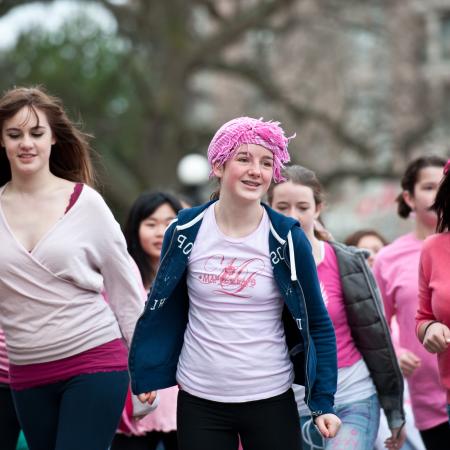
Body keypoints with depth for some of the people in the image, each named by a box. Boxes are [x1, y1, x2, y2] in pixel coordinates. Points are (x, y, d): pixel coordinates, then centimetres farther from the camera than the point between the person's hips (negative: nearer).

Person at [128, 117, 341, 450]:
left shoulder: (287, 239, -7)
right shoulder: (186, 231, -3)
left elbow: (317, 324, 0)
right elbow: (162, 310, 10)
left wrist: (323, 402, -5)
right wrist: (146, 376, 8)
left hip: (271, 400, -1)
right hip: (198, 400, 1)